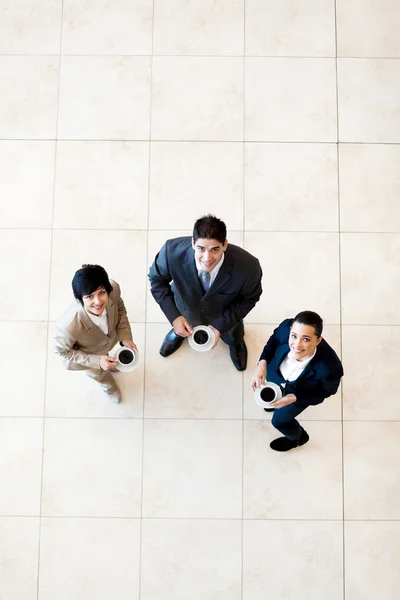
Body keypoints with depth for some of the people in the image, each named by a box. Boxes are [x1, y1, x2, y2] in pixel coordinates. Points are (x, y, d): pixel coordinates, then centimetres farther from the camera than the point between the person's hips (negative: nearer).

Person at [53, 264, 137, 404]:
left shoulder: (113, 288, -39)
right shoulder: (68, 327, -50)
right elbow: (62, 351, -26)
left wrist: (125, 336, -20)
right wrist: (97, 361, -29)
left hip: (110, 338, 3)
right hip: (87, 355, -2)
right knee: (97, 373, 34)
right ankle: (108, 385, 71)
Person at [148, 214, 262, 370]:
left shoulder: (248, 267, -43)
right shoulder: (172, 251, -41)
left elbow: (249, 298, -19)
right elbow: (157, 278, -19)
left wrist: (220, 326, -25)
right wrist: (174, 317, -27)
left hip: (225, 316, 0)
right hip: (186, 310, 0)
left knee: (231, 338, 35)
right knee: (182, 330, 35)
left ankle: (236, 342, 72)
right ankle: (178, 332, 73)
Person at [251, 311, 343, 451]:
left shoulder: (330, 368, -47)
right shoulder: (287, 327, -40)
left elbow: (327, 390, -21)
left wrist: (294, 398, -28)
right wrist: (262, 363, -26)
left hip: (302, 393, -3)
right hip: (276, 372, 3)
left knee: (279, 420, 22)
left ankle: (298, 437, 57)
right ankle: (278, 401, 73)